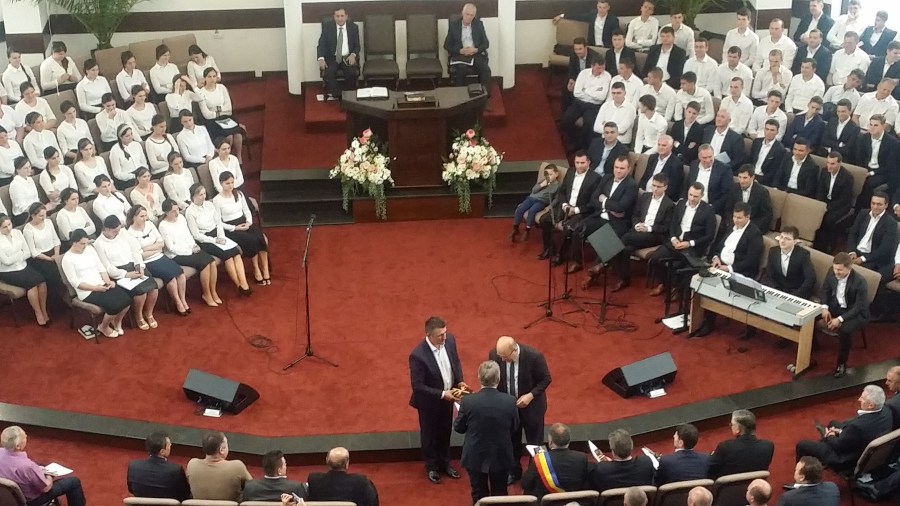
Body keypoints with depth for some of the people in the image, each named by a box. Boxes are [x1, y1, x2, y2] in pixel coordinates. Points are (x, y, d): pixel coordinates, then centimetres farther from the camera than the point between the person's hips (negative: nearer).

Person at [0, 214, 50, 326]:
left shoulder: (17, 232, 3)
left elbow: (28, 253, 3)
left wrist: (15, 257, -10)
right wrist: (20, 253, -6)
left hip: (23, 266, 5)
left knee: (42, 280, -22)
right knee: (31, 283, -28)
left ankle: (44, 311, -9)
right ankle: (38, 313, -13)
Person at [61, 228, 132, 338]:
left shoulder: (90, 248, 11)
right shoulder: (67, 259, -8)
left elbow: (101, 267, 11)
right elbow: (75, 282, -12)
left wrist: (108, 281, -7)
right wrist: (95, 288, -19)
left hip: (102, 285, 6)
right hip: (87, 292, -6)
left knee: (127, 299, -16)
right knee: (115, 305, -26)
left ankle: (117, 321, 14)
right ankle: (104, 327, 4)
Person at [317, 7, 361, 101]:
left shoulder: (353, 27, 5)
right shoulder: (327, 27, 2)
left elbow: (357, 46, 9)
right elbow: (321, 44, -2)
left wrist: (353, 55, -14)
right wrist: (321, 59, -20)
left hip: (348, 58, 0)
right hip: (332, 58, 0)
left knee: (352, 73, -31)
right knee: (328, 73, -31)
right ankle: (338, 96, -19)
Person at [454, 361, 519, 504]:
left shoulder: (468, 401, -20)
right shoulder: (510, 401, -17)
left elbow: (458, 428, -5)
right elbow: (514, 428, -1)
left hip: (475, 457, 0)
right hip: (501, 457, 1)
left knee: (479, 496, 17)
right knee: (500, 495, 19)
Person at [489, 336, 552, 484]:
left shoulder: (534, 356, -29)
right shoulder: (494, 354, -20)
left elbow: (545, 379, -14)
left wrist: (530, 395, -24)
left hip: (531, 405, -2)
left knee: (534, 442, 14)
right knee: (511, 441, 19)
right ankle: (513, 472, 39)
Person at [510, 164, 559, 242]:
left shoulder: (557, 186, 6)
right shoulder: (543, 181, 21)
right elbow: (533, 190, 11)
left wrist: (551, 206, -17)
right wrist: (541, 185, -3)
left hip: (542, 202, -5)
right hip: (532, 198, 5)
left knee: (531, 211, -33)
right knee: (520, 209, -17)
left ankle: (527, 231, -21)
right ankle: (515, 229, -8)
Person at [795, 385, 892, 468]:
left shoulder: (858, 425, -39)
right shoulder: (887, 411, -15)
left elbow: (838, 446, -22)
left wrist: (830, 436, -1)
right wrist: (841, 430, -1)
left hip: (849, 461, -8)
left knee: (802, 445, 7)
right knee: (833, 423, 30)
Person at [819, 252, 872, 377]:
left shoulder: (860, 281, -26)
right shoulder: (832, 272, -11)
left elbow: (859, 307, -23)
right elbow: (825, 290, 5)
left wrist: (840, 319, -31)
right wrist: (825, 308, -12)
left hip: (856, 313, -5)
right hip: (835, 306, 6)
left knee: (844, 329, -35)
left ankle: (842, 364, -13)